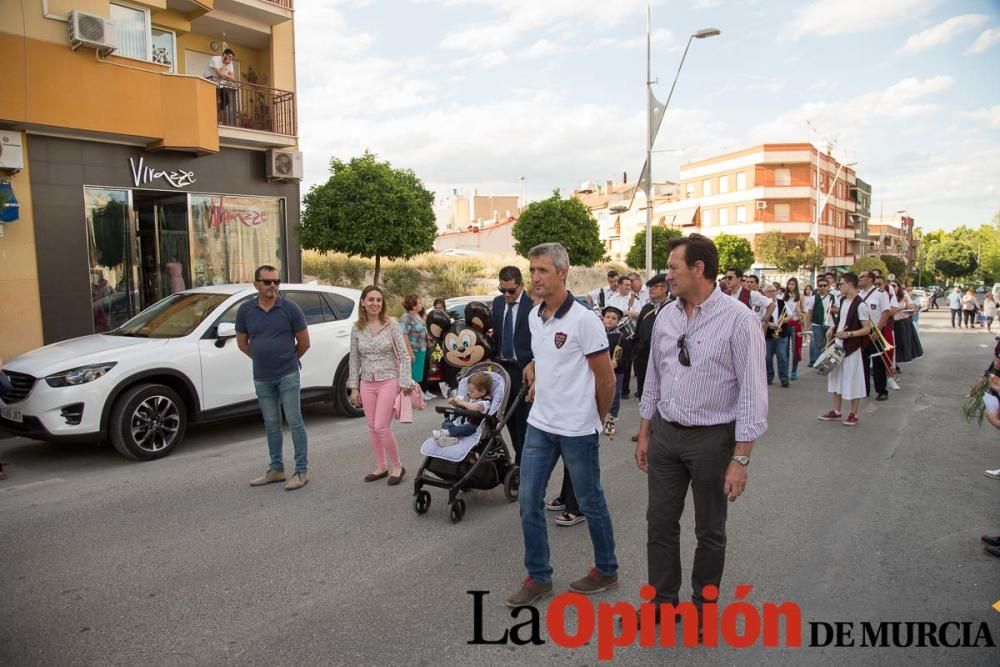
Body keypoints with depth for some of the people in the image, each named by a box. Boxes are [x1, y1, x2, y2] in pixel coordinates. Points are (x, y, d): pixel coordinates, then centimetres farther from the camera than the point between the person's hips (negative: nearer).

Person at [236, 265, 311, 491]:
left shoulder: (290, 308, -8)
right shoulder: (245, 310, 0)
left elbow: (304, 342, 1)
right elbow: (242, 343, 13)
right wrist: (263, 358, 14)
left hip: (288, 375, -3)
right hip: (262, 378, 4)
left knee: (294, 422, -1)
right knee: (271, 425, 13)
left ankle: (302, 471, 6)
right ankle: (276, 469, 24)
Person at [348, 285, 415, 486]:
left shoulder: (391, 325, -7)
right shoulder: (357, 329, 2)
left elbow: (404, 356, -6)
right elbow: (354, 360, 7)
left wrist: (405, 383, -11)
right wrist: (354, 387, 5)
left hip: (388, 381, -4)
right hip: (367, 384, 4)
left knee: (382, 427, -8)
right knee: (372, 428, 9)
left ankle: (397, 466, 10)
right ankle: (381, 467, 25)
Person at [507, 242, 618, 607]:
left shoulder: (583, 319, -17)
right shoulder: (534, 316, 5)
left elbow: (606, 378, -10)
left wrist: (597, 419, 0)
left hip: (577, 429, -6)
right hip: (540, 425, 7)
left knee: (590, 502, 10)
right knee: (529, 501, 7)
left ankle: (606, 570, 31)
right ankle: (538, 577, 22)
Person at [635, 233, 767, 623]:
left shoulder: (737, 319, -15)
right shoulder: (666, 317, 3)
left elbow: (752, 392, -15)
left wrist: (740, 460, -16)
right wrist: (644, 434, 13)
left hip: (712, 437, -5)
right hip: (665, 432, 5)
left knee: (709, 531, 13)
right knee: (660, 523, 14)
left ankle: (703, 607, 32)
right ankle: (662, 600, 32)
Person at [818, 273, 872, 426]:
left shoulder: (860, 305, -16)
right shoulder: (842, 300, 8)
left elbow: (867, 329, -17)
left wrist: (848, 334, -25)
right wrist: (833, 330, 7)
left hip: (852, 347, -8)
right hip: (838, 346, 8)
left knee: (853, 380, 2)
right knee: (837, 378, 14)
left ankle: (853, 414, 13)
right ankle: (836, 411, 24)